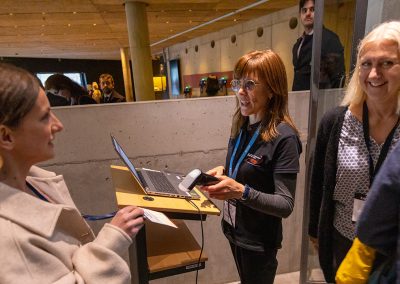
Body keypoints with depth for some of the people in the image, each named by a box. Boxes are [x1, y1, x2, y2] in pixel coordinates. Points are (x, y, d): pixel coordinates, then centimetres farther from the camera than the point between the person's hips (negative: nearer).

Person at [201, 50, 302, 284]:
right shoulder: (241, 126, -2)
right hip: (233, 228, 7)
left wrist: (242, 192, -37)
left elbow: (286, 205, -23)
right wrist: (224, 172, -8)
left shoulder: (284, 137, -24)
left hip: (259, 240, -6)